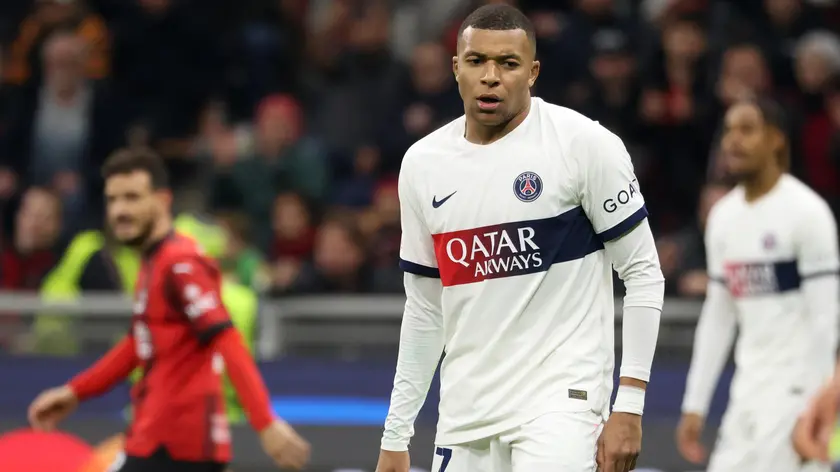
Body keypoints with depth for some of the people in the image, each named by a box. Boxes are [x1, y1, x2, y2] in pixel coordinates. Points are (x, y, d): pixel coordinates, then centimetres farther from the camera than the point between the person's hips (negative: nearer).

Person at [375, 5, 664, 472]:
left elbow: (644, 275, -5)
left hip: (561, 398, -5)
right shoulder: (422, 164, 8)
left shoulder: (585, 144, -8)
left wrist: (629, 408, -11)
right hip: (466, 412, 6)